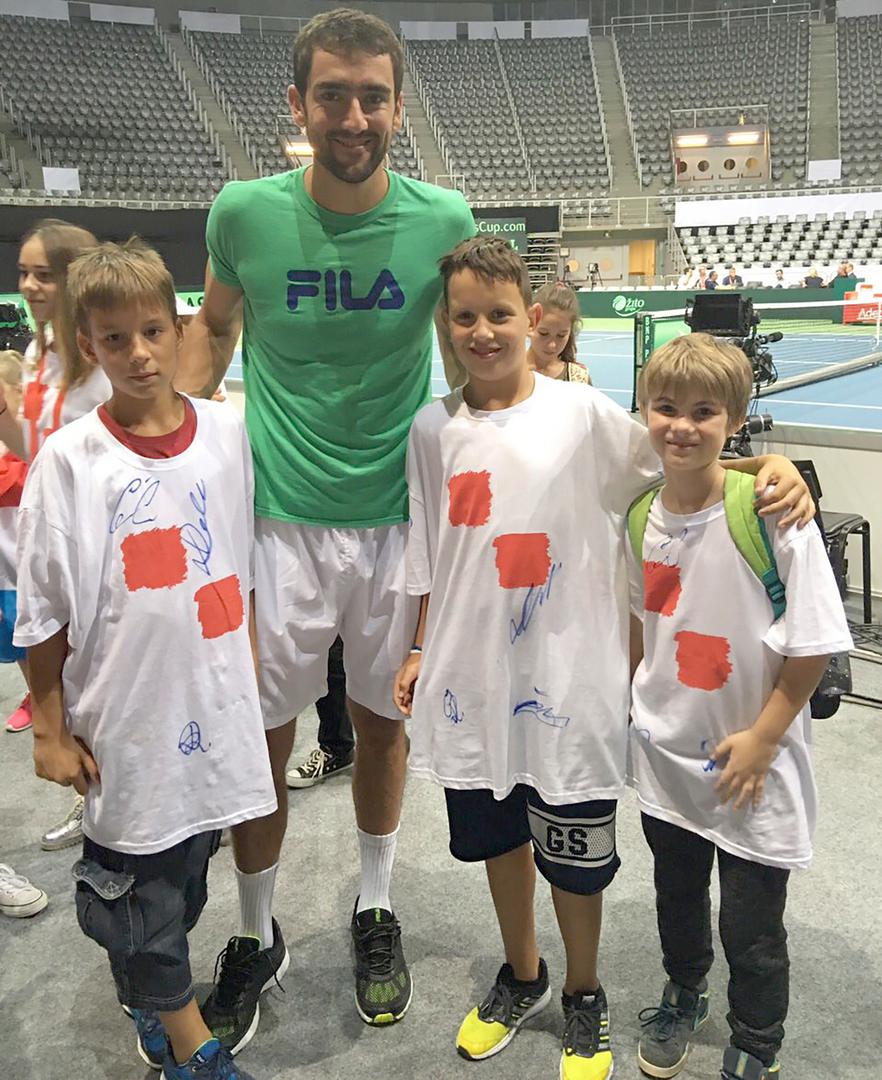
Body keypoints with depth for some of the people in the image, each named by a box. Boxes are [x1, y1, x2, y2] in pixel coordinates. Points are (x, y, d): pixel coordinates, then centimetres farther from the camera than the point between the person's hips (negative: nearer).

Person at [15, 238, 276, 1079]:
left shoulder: (227, 432, -2)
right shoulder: (69, 460, -12)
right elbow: (44, 614, -7)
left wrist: (251, 672, 10)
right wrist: (51, 730, -3)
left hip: (214, 708, 4)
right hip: (125, 717, -3)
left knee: (189, 864, 19)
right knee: (135, 874, 12)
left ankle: (147, 994, 46)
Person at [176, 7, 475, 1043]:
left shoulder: (443, 220, -6)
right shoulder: (245, 213, -5)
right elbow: (212, 324, 12)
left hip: (399, 520, 0)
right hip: (279, 518, 0)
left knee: (381, 721, 15)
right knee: (258, 735, 9)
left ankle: (375, 910, 40)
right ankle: (255, 933, 34)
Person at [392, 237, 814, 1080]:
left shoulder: (584, 414, -8)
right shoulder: (433, 429, 1)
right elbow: (430, 558, 9)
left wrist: (772, 466, -17)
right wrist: (419, 652, 11)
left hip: (567, 678, -3)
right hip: (472, 678, 3)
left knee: (573, 858, 12)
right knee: (497, 838, 20)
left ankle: (583, 995, 40)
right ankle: (520, 976, 46)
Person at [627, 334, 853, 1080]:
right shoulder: (644, 514, -4)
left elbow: (814, 643, -16)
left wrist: (762, 738, -15)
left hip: (752, 766, -4)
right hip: (665, 754, 5)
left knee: (751, 929, 12)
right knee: (677, 899, 25)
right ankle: (682, 1000, 53)